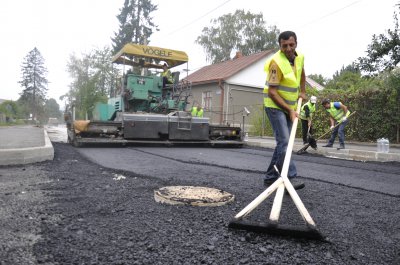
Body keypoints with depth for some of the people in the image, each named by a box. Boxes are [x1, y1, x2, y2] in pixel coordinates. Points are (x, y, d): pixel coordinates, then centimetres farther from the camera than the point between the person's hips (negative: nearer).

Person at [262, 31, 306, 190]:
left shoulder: (299, 58, 4)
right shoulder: (276, 62, -19)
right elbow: (272, 92, -22)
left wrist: (303, 92, 22)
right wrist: (290, 110, -21)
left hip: (290, 107, 8)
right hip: (275, 106, -8)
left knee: (283, 142, 8)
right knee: (284, 141, -18)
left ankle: (270, 177, 17)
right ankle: (291, 177, -17)